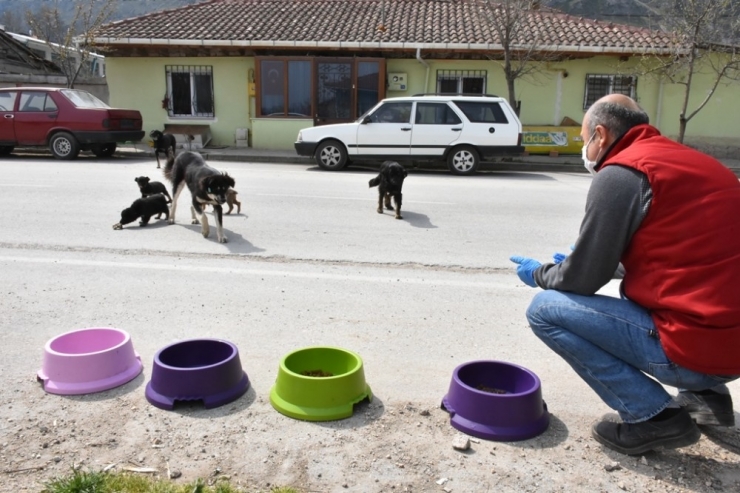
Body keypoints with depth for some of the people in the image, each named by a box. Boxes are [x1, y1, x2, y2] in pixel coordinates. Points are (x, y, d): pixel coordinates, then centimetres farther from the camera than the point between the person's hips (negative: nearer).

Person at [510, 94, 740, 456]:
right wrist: (581, 259, 30)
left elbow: (582, 280, -9)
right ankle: (706, 395, 23)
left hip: (693, 346, -9)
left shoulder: (620, 173, -12)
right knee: (635, 295, 33)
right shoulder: (693, 162, 14)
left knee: (545, 309, -4)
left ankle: (654, 415, -3)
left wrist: (538, 273, 12)